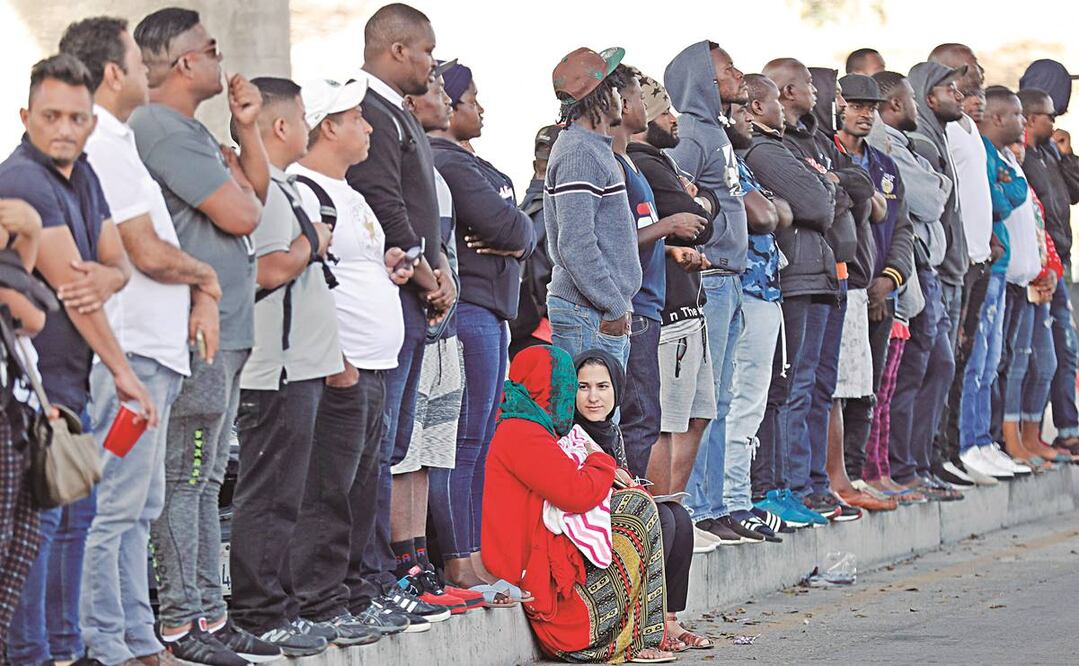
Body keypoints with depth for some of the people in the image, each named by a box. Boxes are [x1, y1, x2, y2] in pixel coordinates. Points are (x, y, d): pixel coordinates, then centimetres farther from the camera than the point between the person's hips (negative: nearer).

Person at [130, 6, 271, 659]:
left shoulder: (190, 130, 19)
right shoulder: (162, 129, -15)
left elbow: (259, 190, 20)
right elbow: (242, 214, -17)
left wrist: (247, 128, 8)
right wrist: (231, 170, 4)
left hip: (223, 332, 11)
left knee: (206, 480, 13)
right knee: (184, 479, -8)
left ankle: (210, 614, 18)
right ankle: (180, 623, -6)